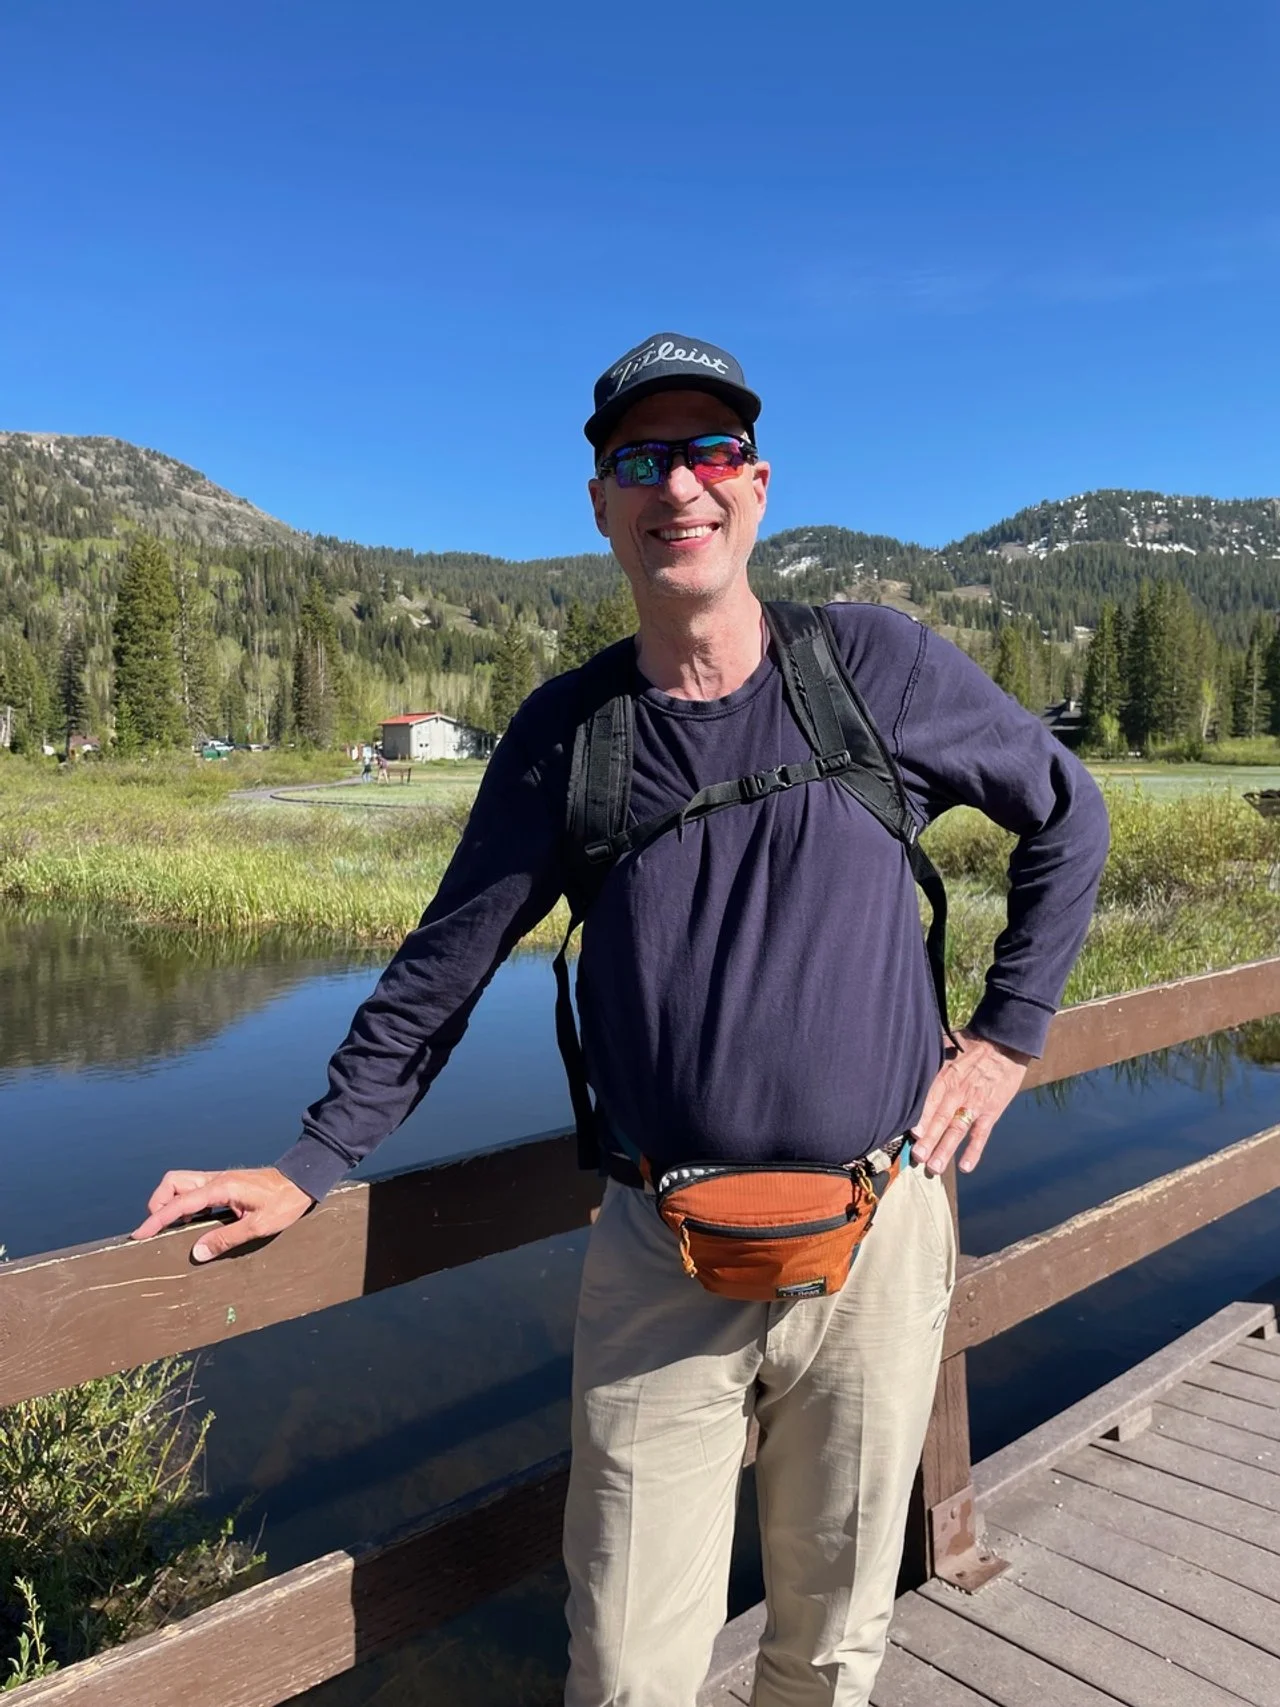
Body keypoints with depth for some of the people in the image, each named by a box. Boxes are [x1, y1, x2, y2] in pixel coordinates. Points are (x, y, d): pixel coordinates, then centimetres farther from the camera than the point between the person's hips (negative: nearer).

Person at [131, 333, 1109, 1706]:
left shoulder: (874, 665, -3)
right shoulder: (565, 730, 0)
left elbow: (1067, 819, 11)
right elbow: (444, 966, 6)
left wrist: (1007, 1038, 7)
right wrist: (308, 1166, 4)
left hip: (874, 1245, 1)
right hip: (659, 1273, 0)